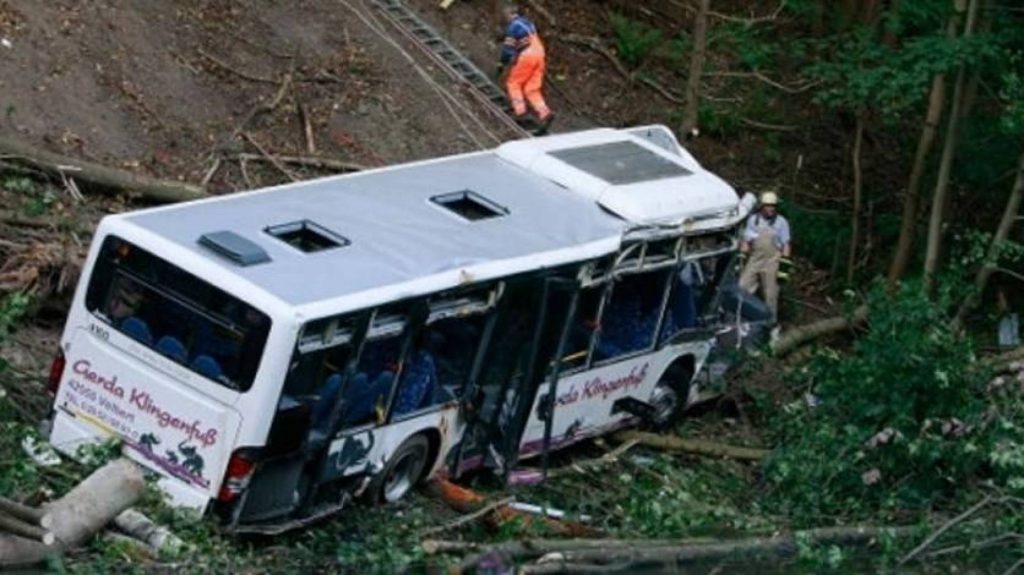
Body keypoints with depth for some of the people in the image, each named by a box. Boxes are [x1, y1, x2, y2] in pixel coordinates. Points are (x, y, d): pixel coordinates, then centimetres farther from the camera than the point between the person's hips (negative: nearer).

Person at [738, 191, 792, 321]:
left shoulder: (781, 222, -3)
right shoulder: (753, 220, 7)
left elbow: (786, 246, -3)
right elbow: (746, 241, 13)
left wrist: (784, 265, -9)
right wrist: (741, 258, 8)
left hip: (772, 261, -4)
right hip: (754, 259, 4)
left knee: (771, 294, 3)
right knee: (743, 288, 1)